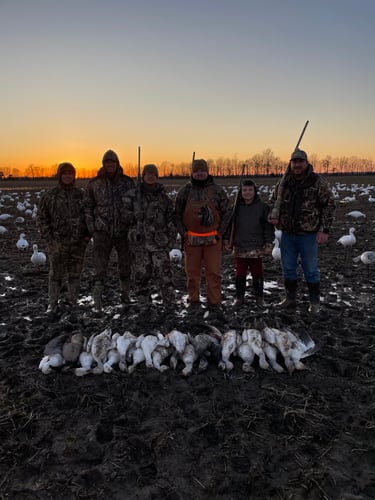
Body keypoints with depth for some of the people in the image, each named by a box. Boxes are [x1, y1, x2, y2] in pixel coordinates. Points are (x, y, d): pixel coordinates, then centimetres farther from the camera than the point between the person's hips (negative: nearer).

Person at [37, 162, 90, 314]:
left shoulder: (81, 195, 6)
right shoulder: (49, 196, 0)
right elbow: (41, 218, 1)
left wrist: (88, 235, 1)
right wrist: (49, 238, -8)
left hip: (78, 243, 2)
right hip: (57, 243, -2)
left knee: (75, 274, 11)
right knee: (56, 274, 4)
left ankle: (73, 301, 24)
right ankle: (53, 303, 17)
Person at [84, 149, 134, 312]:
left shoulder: (128, 182, 3)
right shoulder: (94, 183, 2)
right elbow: (88, 206, 7)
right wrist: (91, 227, -1)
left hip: (124, 231, 2)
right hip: (102, 231, -1)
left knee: (125, 264, 13)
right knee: (100, 264, -8)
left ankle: (125, 293, 31)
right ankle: (98, 297, -5)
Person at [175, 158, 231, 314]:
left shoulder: (217, 190, 3)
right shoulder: (184, 191, 4)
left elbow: (227, 212, 8)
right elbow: (177, 214, 8)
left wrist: (220, 232, 1)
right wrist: (183, 233, -1)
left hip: (212, 238, 0)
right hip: (191, 239, 1)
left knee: (214, 271, 1)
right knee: (192, 271, 8)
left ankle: (214, 301, 12)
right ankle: (193, 300, 21)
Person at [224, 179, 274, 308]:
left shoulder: (262, 207, -3)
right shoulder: (236, 207, 2)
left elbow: (268, 227, -2)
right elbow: (230, 225, 7)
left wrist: (268, 244, -5)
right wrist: (227, 241, 5)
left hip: (256, 248, -1)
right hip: (239, 248, 2)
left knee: (257, 273, 10)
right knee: (240, 274, 10)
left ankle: (259, 297, 26)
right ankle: (239, 297, 24)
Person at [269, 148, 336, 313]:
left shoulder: (318, 182, -7)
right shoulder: (283, 183, 4)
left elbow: (329, 205, -6)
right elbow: (273, 202, 17)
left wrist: (324, 230, -12)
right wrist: (273, 216, -3)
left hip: (308, 235, -4)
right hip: (287, 234, 4)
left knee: (311, 270, 6)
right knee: (288, 268, 13)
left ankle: (315, 302, 22)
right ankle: (290, 298, 30)